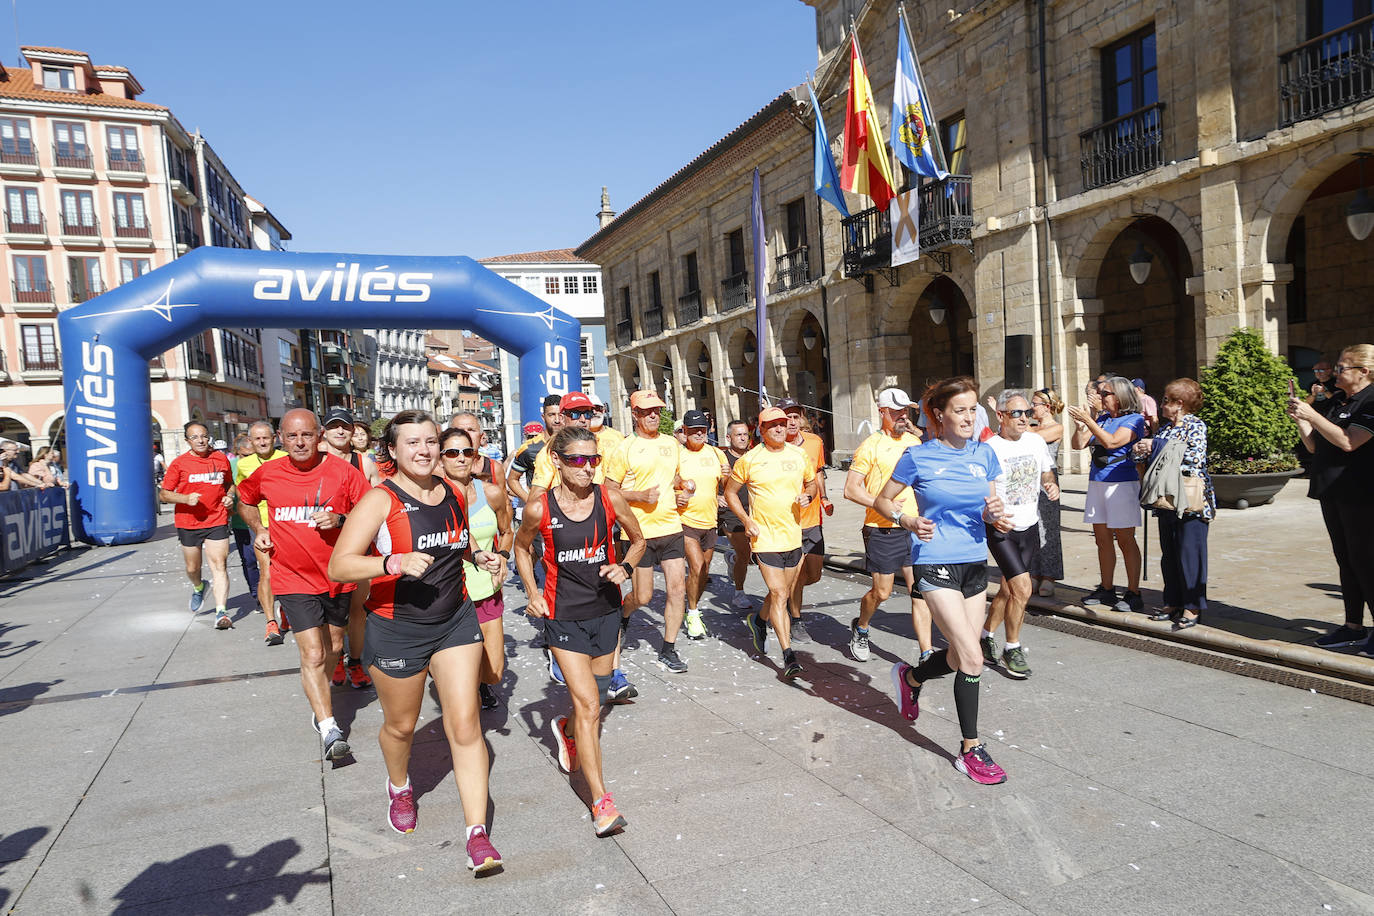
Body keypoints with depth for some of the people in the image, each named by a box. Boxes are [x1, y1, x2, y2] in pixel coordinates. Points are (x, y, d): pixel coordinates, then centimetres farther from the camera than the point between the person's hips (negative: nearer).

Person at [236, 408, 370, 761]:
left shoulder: (343, 471, -9)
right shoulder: (267, 474, -3)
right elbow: (245, 500, 19)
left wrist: (340, 519, -22)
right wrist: (258, 529, 3)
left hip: (337, 576, 1)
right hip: (294, 578, -1)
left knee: (333, 648, 18)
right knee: (312, 655, -10)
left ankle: (320, 700, 44)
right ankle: (329, 728, -8)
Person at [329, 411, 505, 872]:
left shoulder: (455, 493, 1)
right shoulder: (380, 500, -16)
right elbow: (339, 566, -24)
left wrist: (479, 555, 1)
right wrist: (396, 562, -38)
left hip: (455, 621, 3)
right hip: (396, 630, -3)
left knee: (464, 724, -3)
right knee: (400, 725, 18)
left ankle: (477, 833, 4)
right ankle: (399, 787, 51)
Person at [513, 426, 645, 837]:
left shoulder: (610, 498, -8)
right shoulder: (540, 508, -11)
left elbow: (637, 540, 8)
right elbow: (522, 547, 10)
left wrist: (624, 567, -11)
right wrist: (532, 593, 0)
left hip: (605, 610, 3)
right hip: (563, 614, -3)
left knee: (594, 696, 18)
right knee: (588, 705, -10)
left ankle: (567, 729, 54)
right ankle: (602, 801, 0)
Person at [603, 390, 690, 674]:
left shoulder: (671, 443, 10)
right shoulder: (625, 449, -7)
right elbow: (608, 491, -5)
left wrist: (681, 483, 3)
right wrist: (640, 495, -18)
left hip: (671, 527, 4)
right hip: (639, 532, -4)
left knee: (677, 589, -1)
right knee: (643, 596, 2)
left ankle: (668, 650, 13)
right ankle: (622, 614, 38)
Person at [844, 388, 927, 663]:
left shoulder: (914, 441, 11)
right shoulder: (871, 446, -8)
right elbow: (850, 489, -11)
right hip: (882, 530, -5)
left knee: (920, 592, 1)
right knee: (882, 592, 5)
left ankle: (927, 653, 5)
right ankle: (860, 628, 34)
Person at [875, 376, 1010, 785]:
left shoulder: (985, 454, 5)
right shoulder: (918, 457, -7)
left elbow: (992, 512, 11)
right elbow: (882, 500, 3)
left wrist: (994, 513, -12)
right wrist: (909, 521, -15)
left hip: (975, 563, 6)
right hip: (937, 564, -6)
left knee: (960, 657, 12)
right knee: (972, 658, -11)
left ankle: (910, 678, 42)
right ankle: (971, 749, 5)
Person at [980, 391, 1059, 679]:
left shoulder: (1036, 441, 3)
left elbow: (1047, 475, 16)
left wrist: (1052, 486, -7)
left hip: (1030, 527, 6)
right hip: (1001, 529, -6)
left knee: (1008, 589, 13)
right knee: (1022, 588, -13)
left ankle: (986, 636, 33)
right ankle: (1012, 649, 6)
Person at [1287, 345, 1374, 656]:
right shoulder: (1337, 404, 15)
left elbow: (1348, 442, -22)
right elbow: (1314, 446, 15)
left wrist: (1312, 416, -19)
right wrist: (1300, 420, 1)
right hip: (1332, 490, 8)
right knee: (1346, 560, 12)